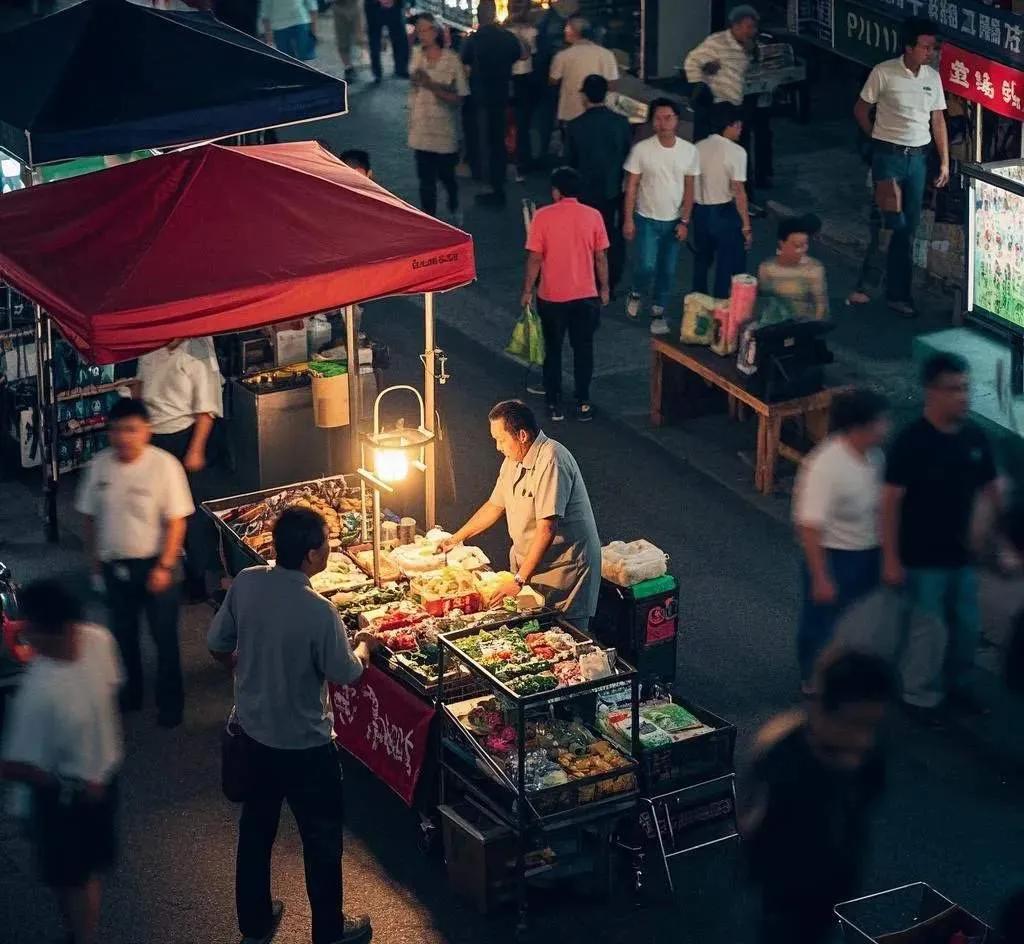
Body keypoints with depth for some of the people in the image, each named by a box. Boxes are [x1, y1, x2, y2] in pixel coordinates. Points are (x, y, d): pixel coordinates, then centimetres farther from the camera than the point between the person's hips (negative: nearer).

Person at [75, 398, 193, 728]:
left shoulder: (163, 465, -18)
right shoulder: (99, 465, -6)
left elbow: (176, 521, -15)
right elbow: (90, 516, 6)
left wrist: (164, 567, -17)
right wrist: (94, 561, 8)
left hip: (154, 564, -4)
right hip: (114, 564, 4)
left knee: (164, 635, 7)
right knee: (123, 633, 19)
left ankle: (170, 701, 23)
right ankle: (130, 693, 38)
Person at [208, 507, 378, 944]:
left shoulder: (246, 583, -13)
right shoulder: (318, 611, -30)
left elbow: (217, 644, 0)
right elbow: (345, 674, -16)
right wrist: (364, 644, 6)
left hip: (253, 731, 6)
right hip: (304, 744, -6)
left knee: (256, 826, 23)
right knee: (321, 837, 15)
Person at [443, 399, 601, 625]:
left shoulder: (551, 461, -24)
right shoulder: (513, 460, 7)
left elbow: (547, 529, -28)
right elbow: (495, 506, 22)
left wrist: (520, 580, -28)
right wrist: (456, 539, 22)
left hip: (563, 568, -8)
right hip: (528, 565, 8)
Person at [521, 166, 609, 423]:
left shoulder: (543, 216, -10)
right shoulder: (593, 216, -4)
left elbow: (534, 258, -9)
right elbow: (601, 257, 0)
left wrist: (527, 291, 2)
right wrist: (604, 288, 13)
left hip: (551, 297, -1)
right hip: (586, 296, 1)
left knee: (553, 350, 12)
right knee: (583, 349, 13)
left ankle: (555, 405, 15)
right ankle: (583, 404, 16)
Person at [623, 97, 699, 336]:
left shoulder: (689, 151, -6)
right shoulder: (641, 150, -13)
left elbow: (689, 189, 2)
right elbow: (631, 187, -6)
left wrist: (684, 222, -2)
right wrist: (628, 220, -9)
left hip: (673, 221, 2)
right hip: (646, 220, -2)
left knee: (667, 271, 8)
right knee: (646, 266, -11)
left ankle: (658, 312, 26)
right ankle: (637, 294, 21)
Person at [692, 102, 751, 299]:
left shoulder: (698, 148, 2)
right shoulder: (736, 152, -15)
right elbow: (738, 192, -17)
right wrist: (746, 226, -11)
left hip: (700, 212, 6)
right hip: (725, 214, -6)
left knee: (701, 261, 21)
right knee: (729, 267, 4)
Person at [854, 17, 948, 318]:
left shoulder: (933, 77, 5)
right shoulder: (883, 73, -10)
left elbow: (938, 121, 10)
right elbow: (861, 110, 1)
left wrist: (945, 162, 8)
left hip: (918, 157, 5)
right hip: (889, 157, -5)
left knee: (910, 226, 6)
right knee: (898, 224, -6)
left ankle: (897, 292, 14)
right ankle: (897, 292, 4)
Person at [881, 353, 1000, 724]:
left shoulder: (974, 437, -2)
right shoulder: (911, 442, -20)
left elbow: (990, 489, 8)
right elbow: (891, 501, -17)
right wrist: (891, 558, -18)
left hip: (962, 553, 6)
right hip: (923, 558, -6)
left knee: (966, 625, 17)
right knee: (931, 628, 4)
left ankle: (957, 685, 39)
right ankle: (920, 696, 23)